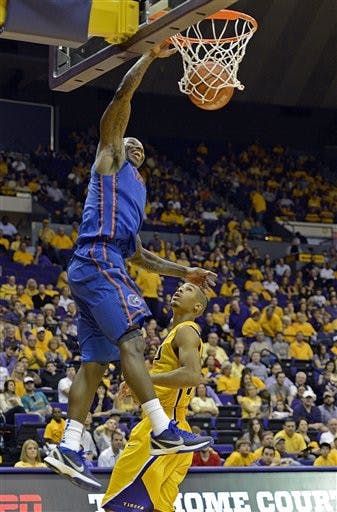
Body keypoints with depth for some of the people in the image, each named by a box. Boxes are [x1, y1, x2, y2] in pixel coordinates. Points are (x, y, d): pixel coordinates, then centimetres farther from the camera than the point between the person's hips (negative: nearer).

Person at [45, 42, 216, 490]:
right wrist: (150, 55, 4)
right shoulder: (111, 159, 11)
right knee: (131, 340, -18)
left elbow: (139, 255, 33)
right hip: (97, 261, -9)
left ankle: (68, 449, 0)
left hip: (98, 267, 9)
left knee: (94, 361, 3)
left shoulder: (136, 194, 33)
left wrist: (185, 272, 27)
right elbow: (122, 97, 1)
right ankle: (163, 431, -25)